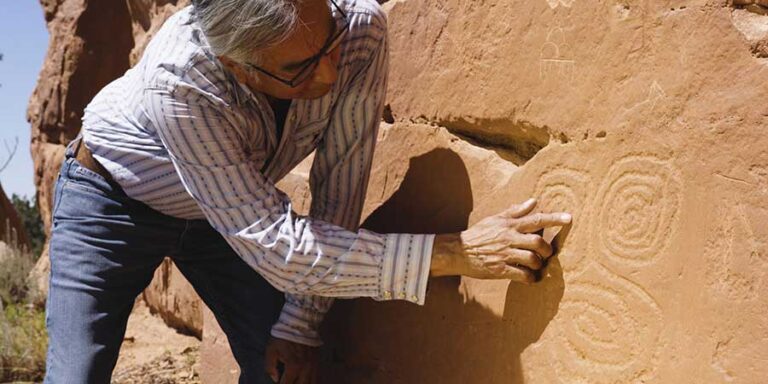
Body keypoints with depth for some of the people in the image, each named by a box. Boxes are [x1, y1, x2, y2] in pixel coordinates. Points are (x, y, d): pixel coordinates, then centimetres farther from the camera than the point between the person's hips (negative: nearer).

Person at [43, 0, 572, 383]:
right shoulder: (177, 80, -40)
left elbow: (339, 189, -20)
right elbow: (277, 248, -41)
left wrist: (300, 325, -17)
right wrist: (453, 252, -47)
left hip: (227, 209, 4)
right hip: (114, 199, -3)